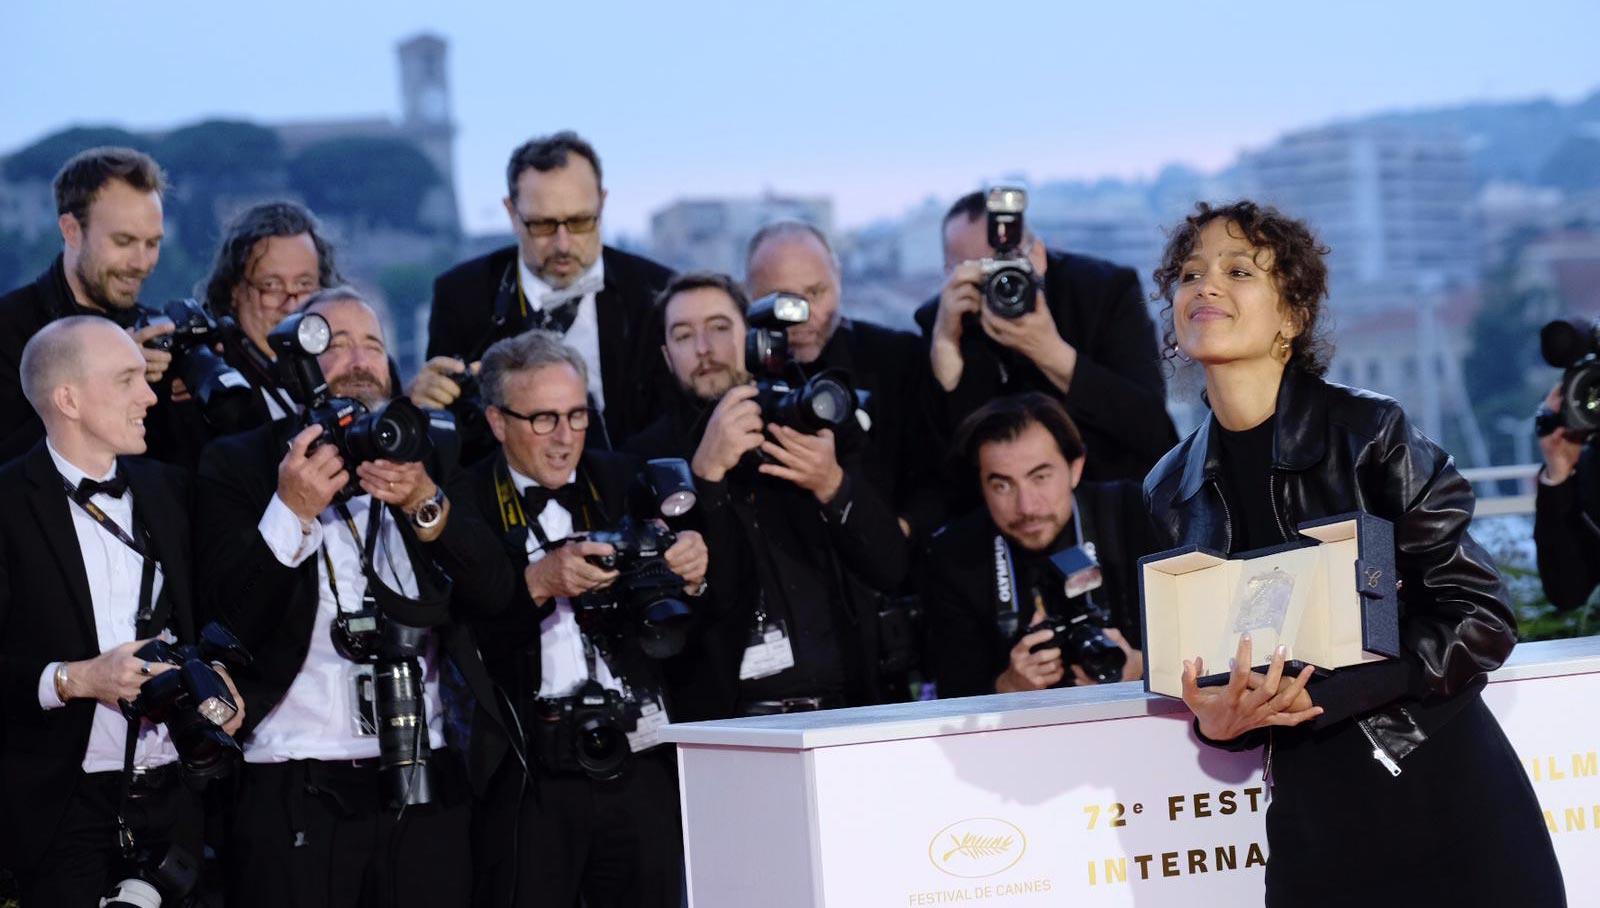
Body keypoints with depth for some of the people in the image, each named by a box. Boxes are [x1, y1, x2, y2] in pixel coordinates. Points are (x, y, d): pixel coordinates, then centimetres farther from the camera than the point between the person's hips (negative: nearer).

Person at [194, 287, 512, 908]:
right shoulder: (236, 465, 4)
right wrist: (291, 509, -18)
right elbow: (228, 613, -6)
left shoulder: (429, 458, 13)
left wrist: (426, 504, -14)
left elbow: (493, 591, 2)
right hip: (292, 790, -2)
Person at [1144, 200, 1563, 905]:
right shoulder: (1172, 492, 4)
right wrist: (1218, 720, -11)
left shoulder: (1370, 433, -9)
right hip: (1314, 823, 4)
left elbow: (1481, 619, -11)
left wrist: (1320, 692, -20)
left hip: (1448, 808, -4)